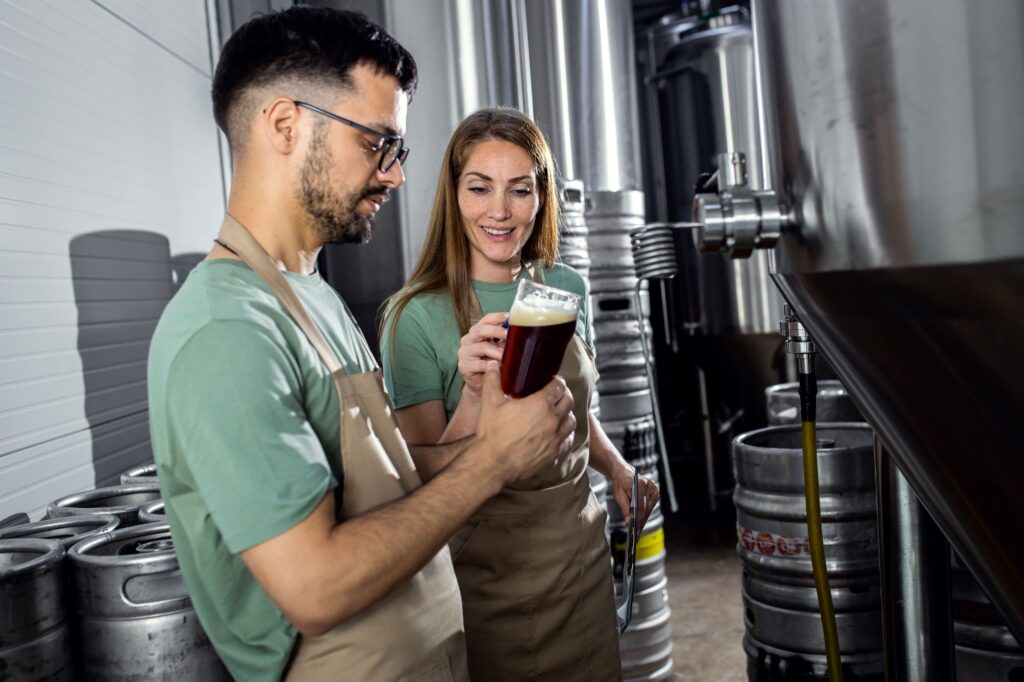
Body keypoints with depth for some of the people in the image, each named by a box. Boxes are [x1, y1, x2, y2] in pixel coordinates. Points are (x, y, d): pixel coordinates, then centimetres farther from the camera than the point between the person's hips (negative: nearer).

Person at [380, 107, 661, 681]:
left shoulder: (567, 288, -1)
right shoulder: (416, 316, -16)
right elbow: (428, 483, -17)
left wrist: (617, 466, -2)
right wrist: (475, 393, -33)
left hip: (580, 545, 5)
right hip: (486, 569, -4)